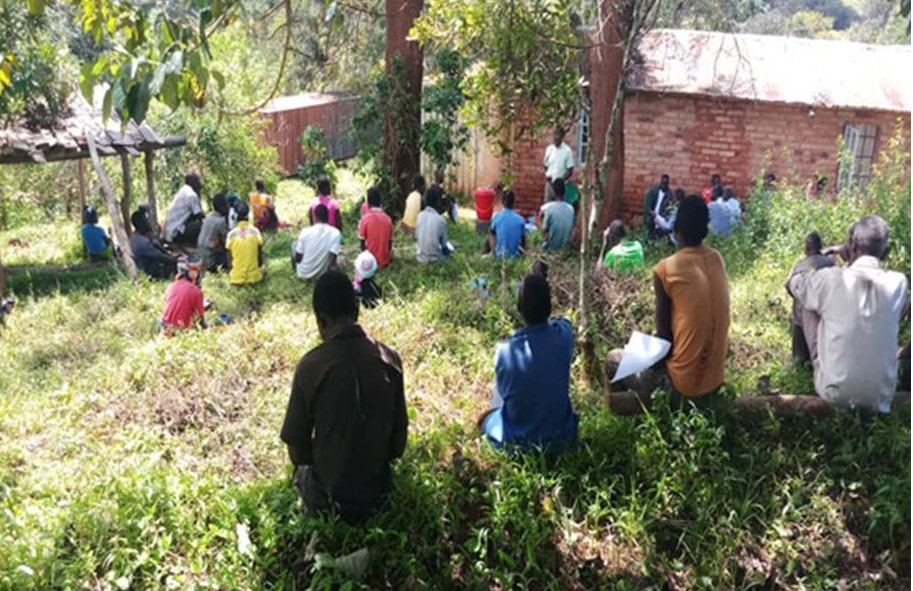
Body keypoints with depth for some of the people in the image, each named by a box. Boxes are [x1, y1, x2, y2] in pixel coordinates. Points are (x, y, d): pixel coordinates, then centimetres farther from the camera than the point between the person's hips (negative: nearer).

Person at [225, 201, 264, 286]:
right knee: (262, 271, 33)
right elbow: (260, 257, 0)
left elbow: (229, 261, -2)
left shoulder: (231, 234, -6)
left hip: (236, 278, 0)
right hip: (254, 277, 0)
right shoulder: (255, 232, -6)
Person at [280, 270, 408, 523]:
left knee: (302, 471, 29)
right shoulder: (390, 358, -12)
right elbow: (399, 438, -1)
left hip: (329, 492, -3)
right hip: (378, 488, 3)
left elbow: (297, 451, -11)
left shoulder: (311, 366, -21)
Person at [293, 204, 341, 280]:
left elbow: (298, 259, -8)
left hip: (304, 273, -2)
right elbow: (332, 259, -21)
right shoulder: (336, 233, -14)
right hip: (322, 274, 2)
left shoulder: (306, 231, -16)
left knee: (294, 244, 23)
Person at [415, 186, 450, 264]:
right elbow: (443, 243, -7)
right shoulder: (440, 220, -18)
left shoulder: (420, 216, -7)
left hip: (421, 257, 5)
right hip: (435, 257, -5)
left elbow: (417, 237, 5)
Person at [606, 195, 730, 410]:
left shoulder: (666, 269, -15)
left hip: (683, 385, -6)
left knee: (613, 359, 15)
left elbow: (664, 334, -10)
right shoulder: (718, 260, 3)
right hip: (714, 380, 6)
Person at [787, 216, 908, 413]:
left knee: (809, 309, 10)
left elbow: (793, 283, 7)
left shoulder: (829, 280, -15)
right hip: (880, 399, 2)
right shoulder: (898, 283, -7)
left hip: (834, 393, -2)